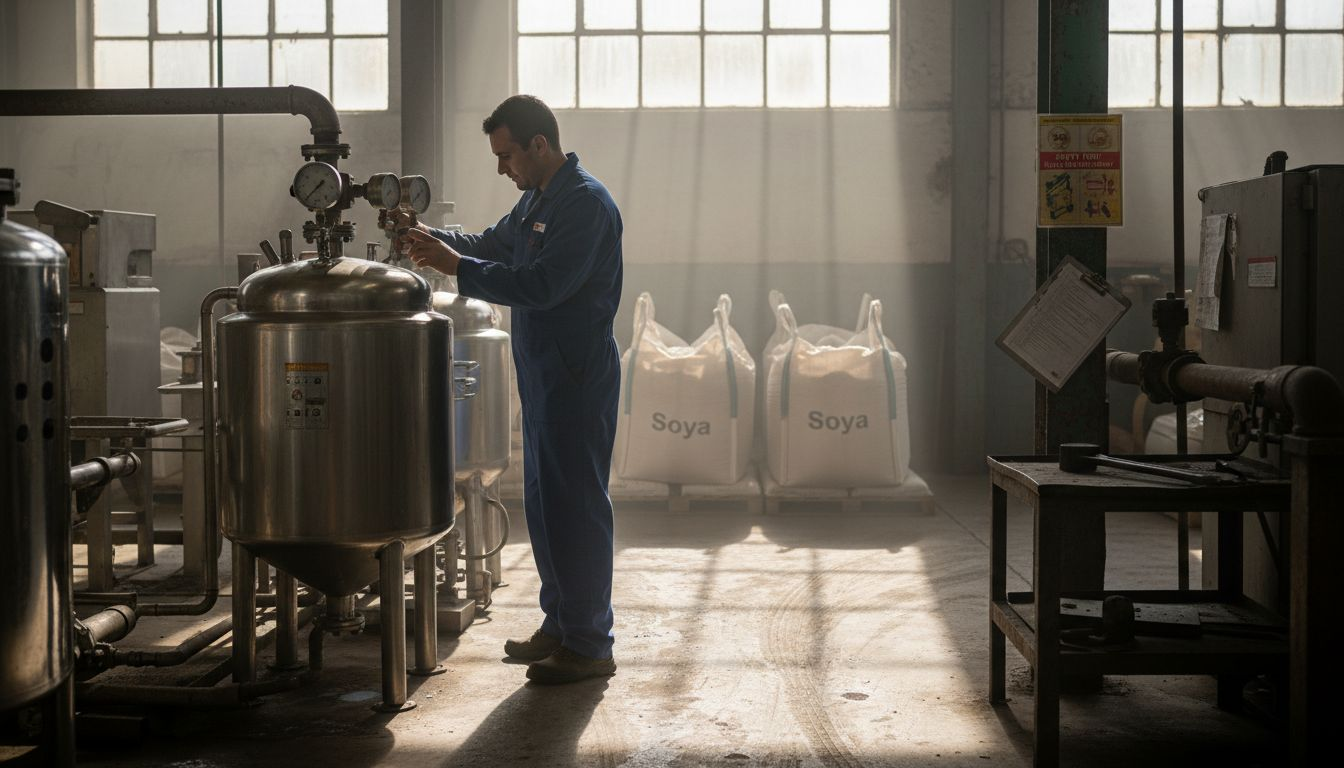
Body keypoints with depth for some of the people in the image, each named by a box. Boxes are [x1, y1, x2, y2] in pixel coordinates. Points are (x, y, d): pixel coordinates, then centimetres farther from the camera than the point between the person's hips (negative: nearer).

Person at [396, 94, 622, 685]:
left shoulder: (586, 203, -17)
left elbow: (541, 285, -24)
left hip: (578, 377, -10)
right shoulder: (536, 199, 14)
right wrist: (434, 240, 7)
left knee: (576, 505, -6)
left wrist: (456, 266, -20)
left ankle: (589, 646, 2)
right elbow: (493, 245, 25)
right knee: (544, 501, 15)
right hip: (543, 372, 10)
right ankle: (560, 625, 26)